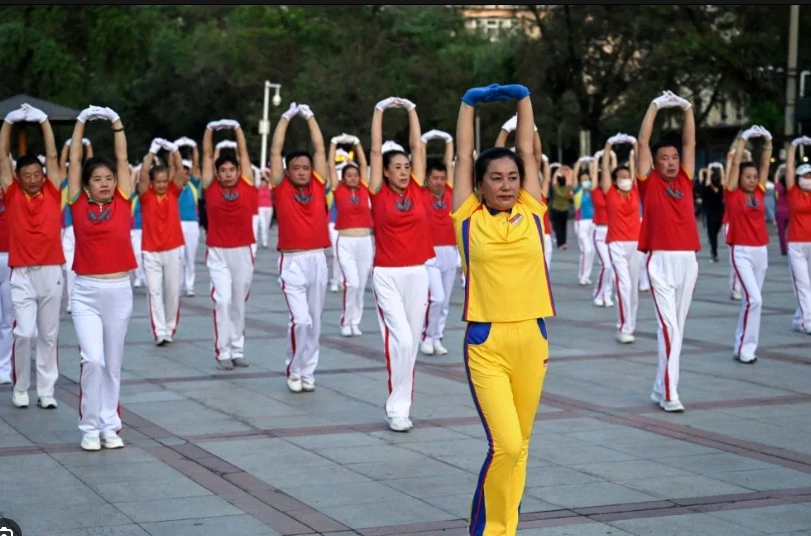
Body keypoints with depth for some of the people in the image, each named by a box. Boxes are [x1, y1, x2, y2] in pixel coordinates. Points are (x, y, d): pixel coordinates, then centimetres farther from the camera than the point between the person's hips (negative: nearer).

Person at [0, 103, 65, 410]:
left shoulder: (52, 193, 5)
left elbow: (52, 156, 5)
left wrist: (43, 120, 2)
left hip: (51, 272, 2)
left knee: (49, 334, 7)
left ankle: (46, 391, 14)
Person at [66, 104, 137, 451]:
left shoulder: (122, 203, 2)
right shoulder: (78, 204, 0)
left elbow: (123, 160, 5)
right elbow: (75, 161, 2)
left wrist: (116, 123, 2)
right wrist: (81, 123, 3)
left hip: (118, 291, 2)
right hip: (86, 292, -2)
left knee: (113, 364, 9)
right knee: (92, 360, -11)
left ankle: (110, 426, 19)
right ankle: (90, 427, 3)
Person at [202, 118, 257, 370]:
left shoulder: (247, 186, 0)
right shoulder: (210, 187, -1)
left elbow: (243, 153, 5)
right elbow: (207, 155, 4)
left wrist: (237, 128, 4)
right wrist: (209, 130, 3)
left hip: (243, 252, 2)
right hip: (217, 253, -2)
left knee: (239, 303, 9)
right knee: (223, 300, -10)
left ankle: (238, 350, 17)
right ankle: (223, 352, -5)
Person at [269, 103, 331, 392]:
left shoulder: (318, 186, 7)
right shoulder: (281, 188, 1)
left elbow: (320, 149, 9)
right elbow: (275, 151, 1)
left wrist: (310, 117, 9)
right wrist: (286, 118, 3)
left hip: (317, 259, 3)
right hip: (292, 261, -3)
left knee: (314, 321, 9)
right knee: (300, 319, -12)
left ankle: (308, 371, 20)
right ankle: (293, 370, 6)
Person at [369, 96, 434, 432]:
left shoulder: (416, 190, 6)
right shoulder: (379, 193, -3)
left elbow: (417, 147, 10)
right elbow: (376, 150, -2)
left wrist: (411, 109, 10)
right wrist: (380, 110, 0)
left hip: (417, 273, 4)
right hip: (387, 275, -4)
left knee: (412, 341, 7)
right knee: (401, 338, -14)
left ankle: (401, 404, 17)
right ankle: (397, 408, -4)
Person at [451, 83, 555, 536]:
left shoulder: (531, 213, 6)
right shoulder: (469, 217, 1)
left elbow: (528, 151, 13)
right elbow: (464, 156, 8)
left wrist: (524, 98, 16)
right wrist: (470, 103, 16)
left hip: (532, 338, 3)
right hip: (486, 342, -3)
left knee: (520, 443, 11)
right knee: (505, 444, -13)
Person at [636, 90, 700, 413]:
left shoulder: (685, 181, 13)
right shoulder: (649, 182, 2)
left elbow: (690, 144, 14)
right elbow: (642, 143, -2)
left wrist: (687, 109, 5)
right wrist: (656, 106, -3)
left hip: (688, 260, 5)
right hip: (661, 260, -5)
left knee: (678, 326, 9)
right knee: (668, 325, -11)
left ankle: (660, 388, 17)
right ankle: (669, 393, -11)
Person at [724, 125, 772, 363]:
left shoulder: (759, 194, 8)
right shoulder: (733, 194, -4)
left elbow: (765, 165, 9)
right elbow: (735, 164, -7)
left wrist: (768, 142, 2)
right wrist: (743, 139, -6)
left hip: (761, 251, 6)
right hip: (742, 252, -6)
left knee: (751, 299, 9)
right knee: (754, 299, -15)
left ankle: (742, 344, 18)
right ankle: (744, 348, -7)